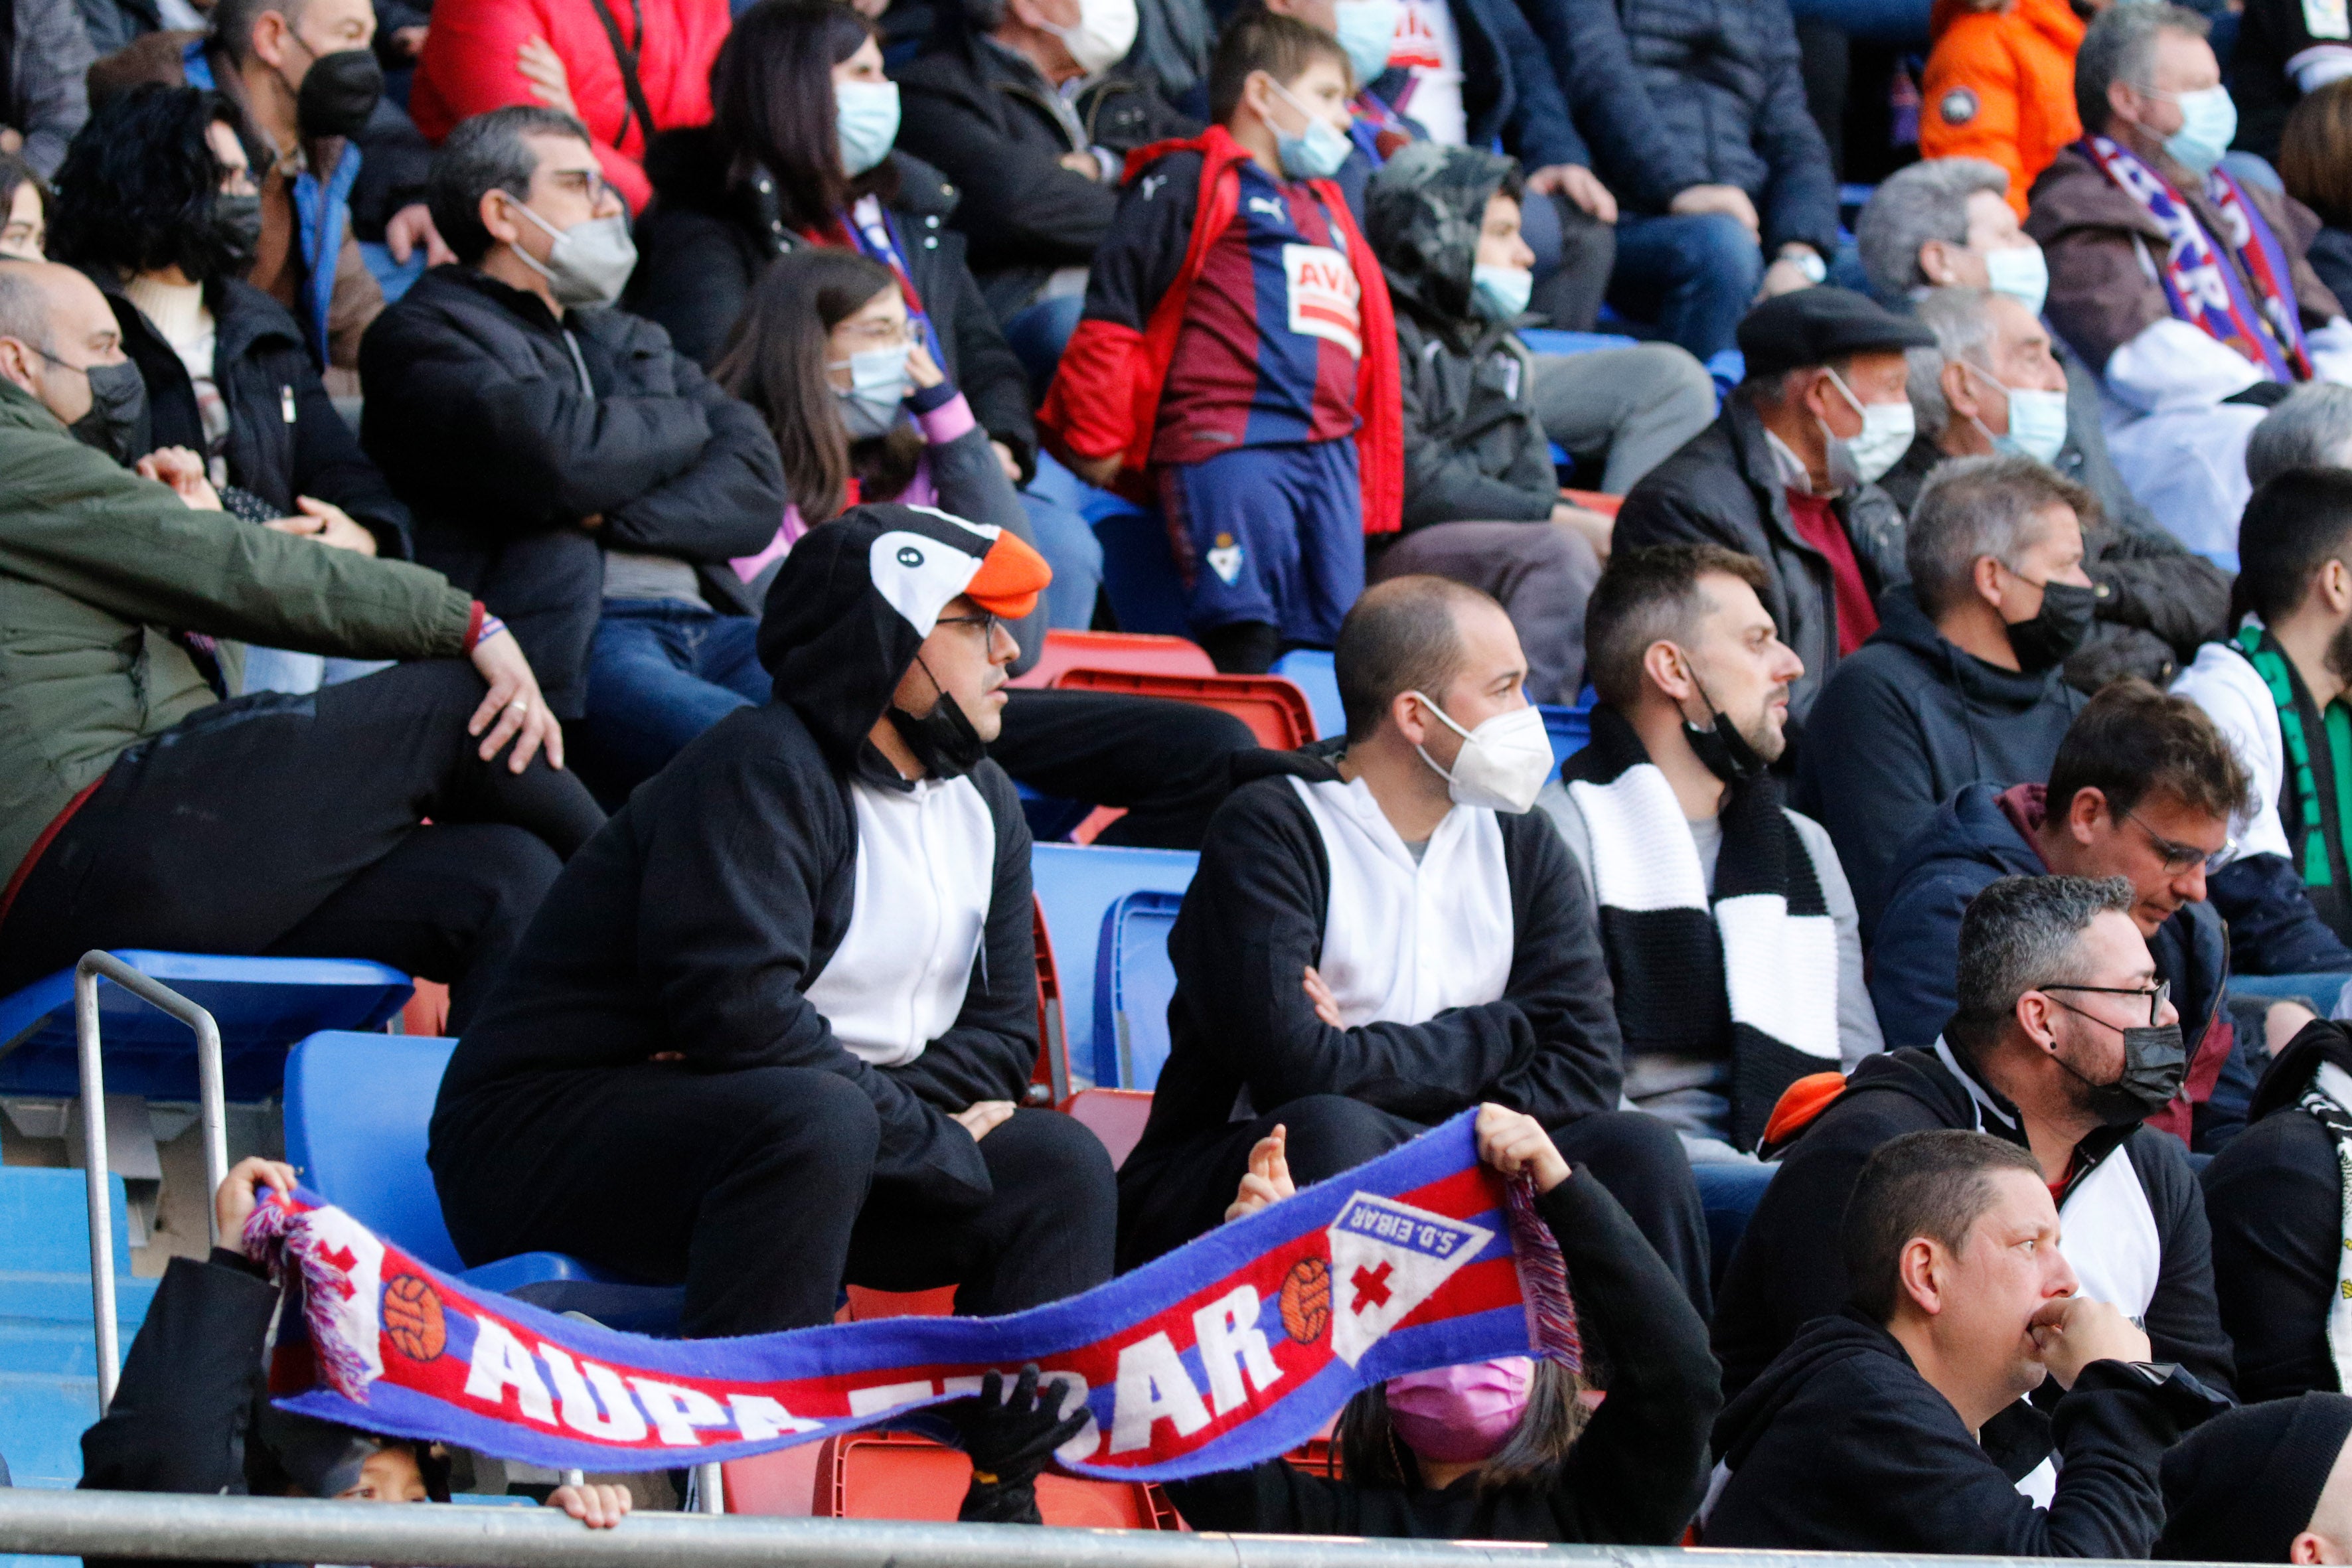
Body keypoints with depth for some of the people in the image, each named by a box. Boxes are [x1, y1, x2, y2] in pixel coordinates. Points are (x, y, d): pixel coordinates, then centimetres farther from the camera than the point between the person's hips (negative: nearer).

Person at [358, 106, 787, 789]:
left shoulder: (629, 342, 33)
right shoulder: (421, 337, 10)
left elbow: (757, 487, 16)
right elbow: (559, 459, -10)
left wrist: (615, 514, -3)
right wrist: (684, 427, 11)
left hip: (709, 620, 7)